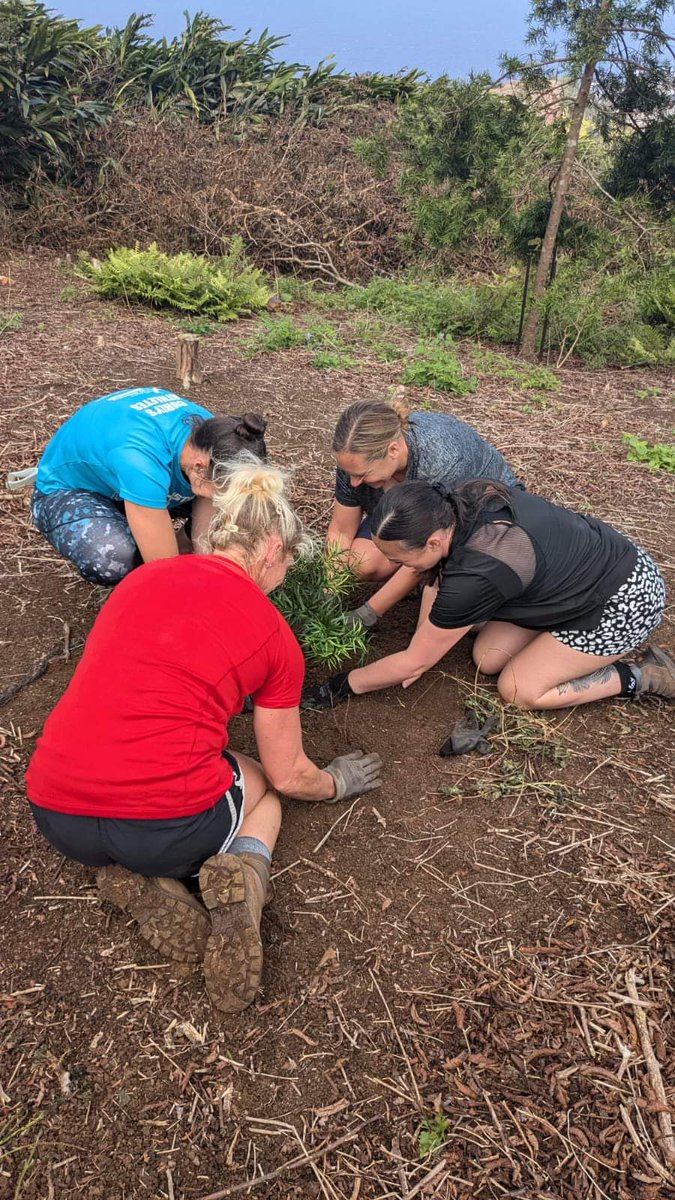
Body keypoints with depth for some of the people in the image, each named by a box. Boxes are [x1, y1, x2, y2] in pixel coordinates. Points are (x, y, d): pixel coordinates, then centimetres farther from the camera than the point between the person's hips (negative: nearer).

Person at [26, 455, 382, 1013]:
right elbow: (289, 776, 12)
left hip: (53, 813, 5)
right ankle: (242, 874, -2)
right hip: (170, 821, -4)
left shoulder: (142, 576, 12)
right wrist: (336, 784, 34)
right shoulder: (273, 634, 1)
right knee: (264, 788, 29)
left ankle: (143, 881, 7)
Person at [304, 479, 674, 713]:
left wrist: (343, 685, -12)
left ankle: (641, 676, 4)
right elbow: (438, 579, -1)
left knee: (517, 690, -6)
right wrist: (422, 653, -5)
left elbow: (414, 663, -23)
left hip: (625, 600, -8)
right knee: (488, 659, 0)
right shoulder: (463, 501, -17)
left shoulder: (476, 576, -36)